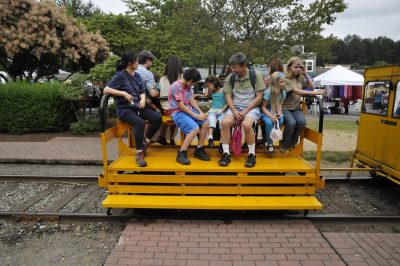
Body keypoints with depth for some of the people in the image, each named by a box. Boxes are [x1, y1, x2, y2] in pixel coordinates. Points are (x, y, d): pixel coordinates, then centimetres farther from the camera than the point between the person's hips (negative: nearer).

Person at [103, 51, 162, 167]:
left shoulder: (137, 76, 14)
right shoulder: (120, 76, -6)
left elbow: (142, 92, 12)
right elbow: (106, 90, -14)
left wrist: (143, 99, -11)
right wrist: (124, 93, -22)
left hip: (137, 106, 6)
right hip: (124, 108, -6)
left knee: (157, 118, -16)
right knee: (140, 123, -35)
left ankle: (145, 143, 3)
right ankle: (139, 155, -25)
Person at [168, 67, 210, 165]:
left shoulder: (188, 85, 10)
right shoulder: (177, 86, -18)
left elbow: (192, 100, 8)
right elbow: (181, 106, -21)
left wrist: (200, 112, -7)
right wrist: (196, 116, -19)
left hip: (189, 109, 9)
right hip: (178, 112, -8)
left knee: (206, 123, -6)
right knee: (195, 128, -28)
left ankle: (199, 149, 5)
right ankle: (181, 154, -18)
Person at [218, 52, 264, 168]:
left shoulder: (256, 75, -5)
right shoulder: (230, 78, 5)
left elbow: (259, 97, -6)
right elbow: (228, 96, 5)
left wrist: (246, 111, -14)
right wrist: (234, 111, -13)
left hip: (252, 107, -3)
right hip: (235, 107, 3)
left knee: (246, 124, -34)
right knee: (225, 123, -28)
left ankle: (252, 155, -14)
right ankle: (226, 154, -15)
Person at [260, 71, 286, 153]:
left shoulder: (283, 92, -4)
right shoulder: (268, 92, -21)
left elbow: (279, 105, -1)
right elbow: (263, 107, -18)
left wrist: (279, 113, -23)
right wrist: (271, 116, -31)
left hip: (275, 112, 5)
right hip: (265, 112, -5)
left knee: (281, 121, -27)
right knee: (269, 123, -35)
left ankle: (267, 139, -6)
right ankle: (270, 143, -9)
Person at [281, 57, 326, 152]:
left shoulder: (300, 78, 10)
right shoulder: (286, 79, -10)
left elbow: (312, 86, 5)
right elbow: (298, 92, -19)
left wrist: (305, 73, 0)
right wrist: (315, 92, -25)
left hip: (296, 107, 5)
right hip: (285, 108, -5)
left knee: (302, 122, -27)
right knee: (292, 122, -33)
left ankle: (292, 143, -3)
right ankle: (284, 145, -7)